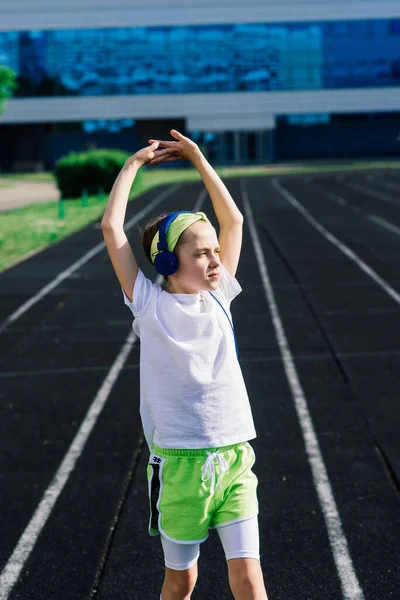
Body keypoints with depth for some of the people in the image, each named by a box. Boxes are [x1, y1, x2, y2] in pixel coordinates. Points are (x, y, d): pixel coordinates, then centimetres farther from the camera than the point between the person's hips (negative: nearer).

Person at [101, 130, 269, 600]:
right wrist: (134, 163, 3)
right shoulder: (150, 305, -3)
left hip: (234, 458, 3)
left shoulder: (218, 298, 7)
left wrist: (199, 160, 12)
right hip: (179, 463, -3)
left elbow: (233, 220, 13)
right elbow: (111, 226, -7)